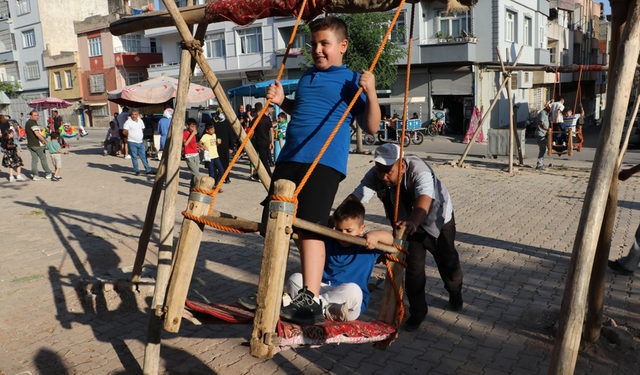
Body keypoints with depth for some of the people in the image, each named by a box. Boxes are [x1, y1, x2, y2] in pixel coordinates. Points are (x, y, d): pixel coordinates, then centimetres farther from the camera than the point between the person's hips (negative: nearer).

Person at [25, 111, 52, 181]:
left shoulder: (27, 123, 14)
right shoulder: (33, 123, -18)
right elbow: (37, 134, -27)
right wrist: (45, 141, -21)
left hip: (30, 144, 8)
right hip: (37, 145, -8)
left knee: (34, 159, 8)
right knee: (43, 158, 6)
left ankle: (34, 175, 2)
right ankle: (48, 173, 17)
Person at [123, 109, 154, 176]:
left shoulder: (141, 121, 9)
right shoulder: (128, 122, -8)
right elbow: (124, 132, -8)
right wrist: (130, 136, 4)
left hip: (140, 142, 5)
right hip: (132, 143, -5)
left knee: (144, 156, 8)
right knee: (134, 157, 1)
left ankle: (148, 170, 14)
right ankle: (137, 171, 9)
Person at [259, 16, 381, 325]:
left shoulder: (352, 80, 5)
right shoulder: (307, 76, 23)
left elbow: (371, 127, -1)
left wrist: (370, 92, -15)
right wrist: (281, 101, 19)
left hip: (325, 163, -6)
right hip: (288, 159, 7)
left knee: (309, 227, -16)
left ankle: (310, 299, -12)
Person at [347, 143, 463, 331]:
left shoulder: (419, 170, -40)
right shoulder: (375, 175, -27)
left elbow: (424, 199, -57)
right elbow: (357, 196, -37)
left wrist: (412, 223, -77)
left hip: (438, 219, -2)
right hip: (409, 223, 3)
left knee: (447, 260, 14)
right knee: (413, 265, -8)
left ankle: (455, 293, 46)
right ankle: (417, 311, 12)